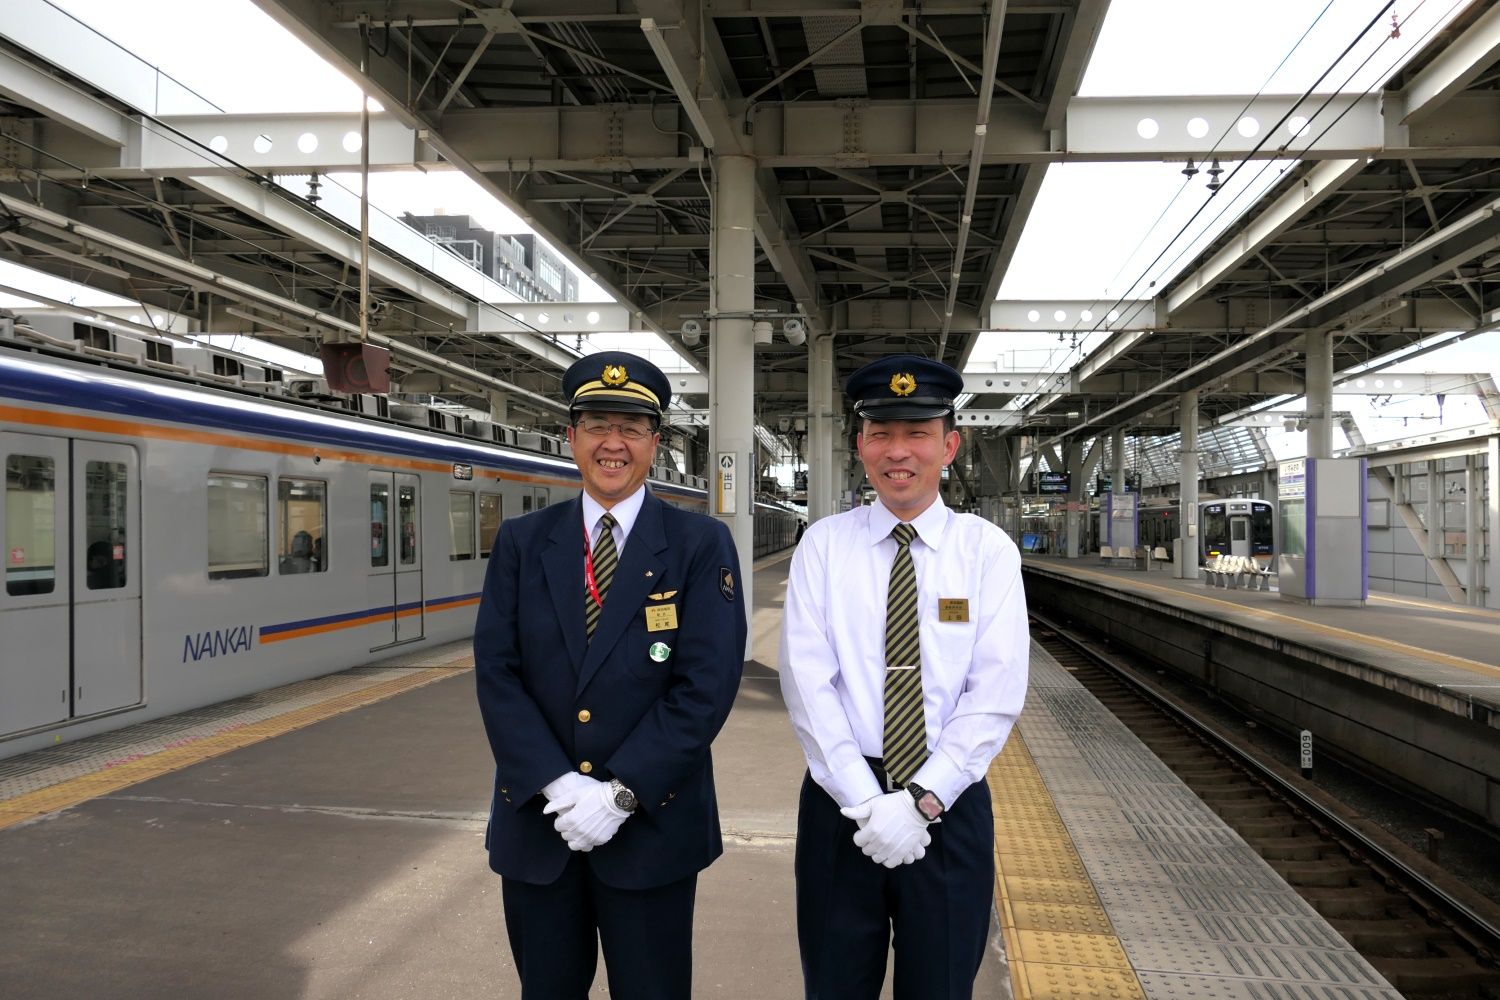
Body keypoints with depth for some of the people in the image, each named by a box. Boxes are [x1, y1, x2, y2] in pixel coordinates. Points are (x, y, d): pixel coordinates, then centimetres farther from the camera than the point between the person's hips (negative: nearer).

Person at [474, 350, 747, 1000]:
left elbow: (707, 684, -11)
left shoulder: (702, 546, -5)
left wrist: (621, 791, -16)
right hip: (535, 822, 3)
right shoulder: (521, 542, 3)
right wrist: (555, 782, -14)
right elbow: (496, 673, -3)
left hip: (652, 826, -2)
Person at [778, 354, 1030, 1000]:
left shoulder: (989, 550, -1)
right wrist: (865, 802, -15)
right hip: (840, 804, 0)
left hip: (950, 807, 0)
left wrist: (923, 798, -15)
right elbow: (807, 683, -8)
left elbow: (996, 691, -8)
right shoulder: (823, 545, -1)